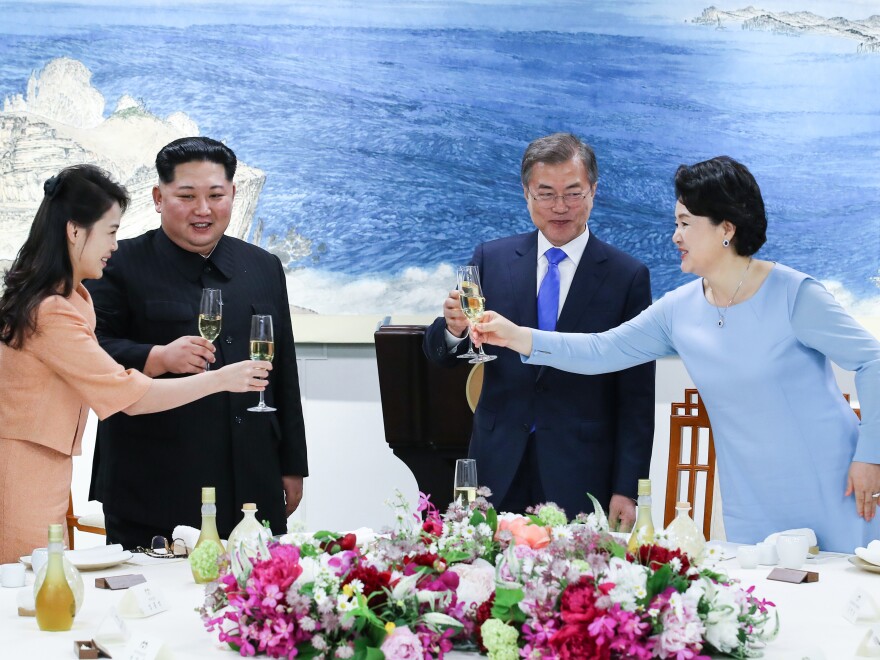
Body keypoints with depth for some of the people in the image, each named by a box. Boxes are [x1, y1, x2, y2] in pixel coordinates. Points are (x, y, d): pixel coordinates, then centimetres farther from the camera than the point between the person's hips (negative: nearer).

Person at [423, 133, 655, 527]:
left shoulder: (628, 277, -2)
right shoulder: (491, 259, 5)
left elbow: (637, 399, -2)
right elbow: (441, 356, 6)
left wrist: (626, 490, -7)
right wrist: (455, 329, -17)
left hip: (581, 480, -2)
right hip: (498, 472, 2)